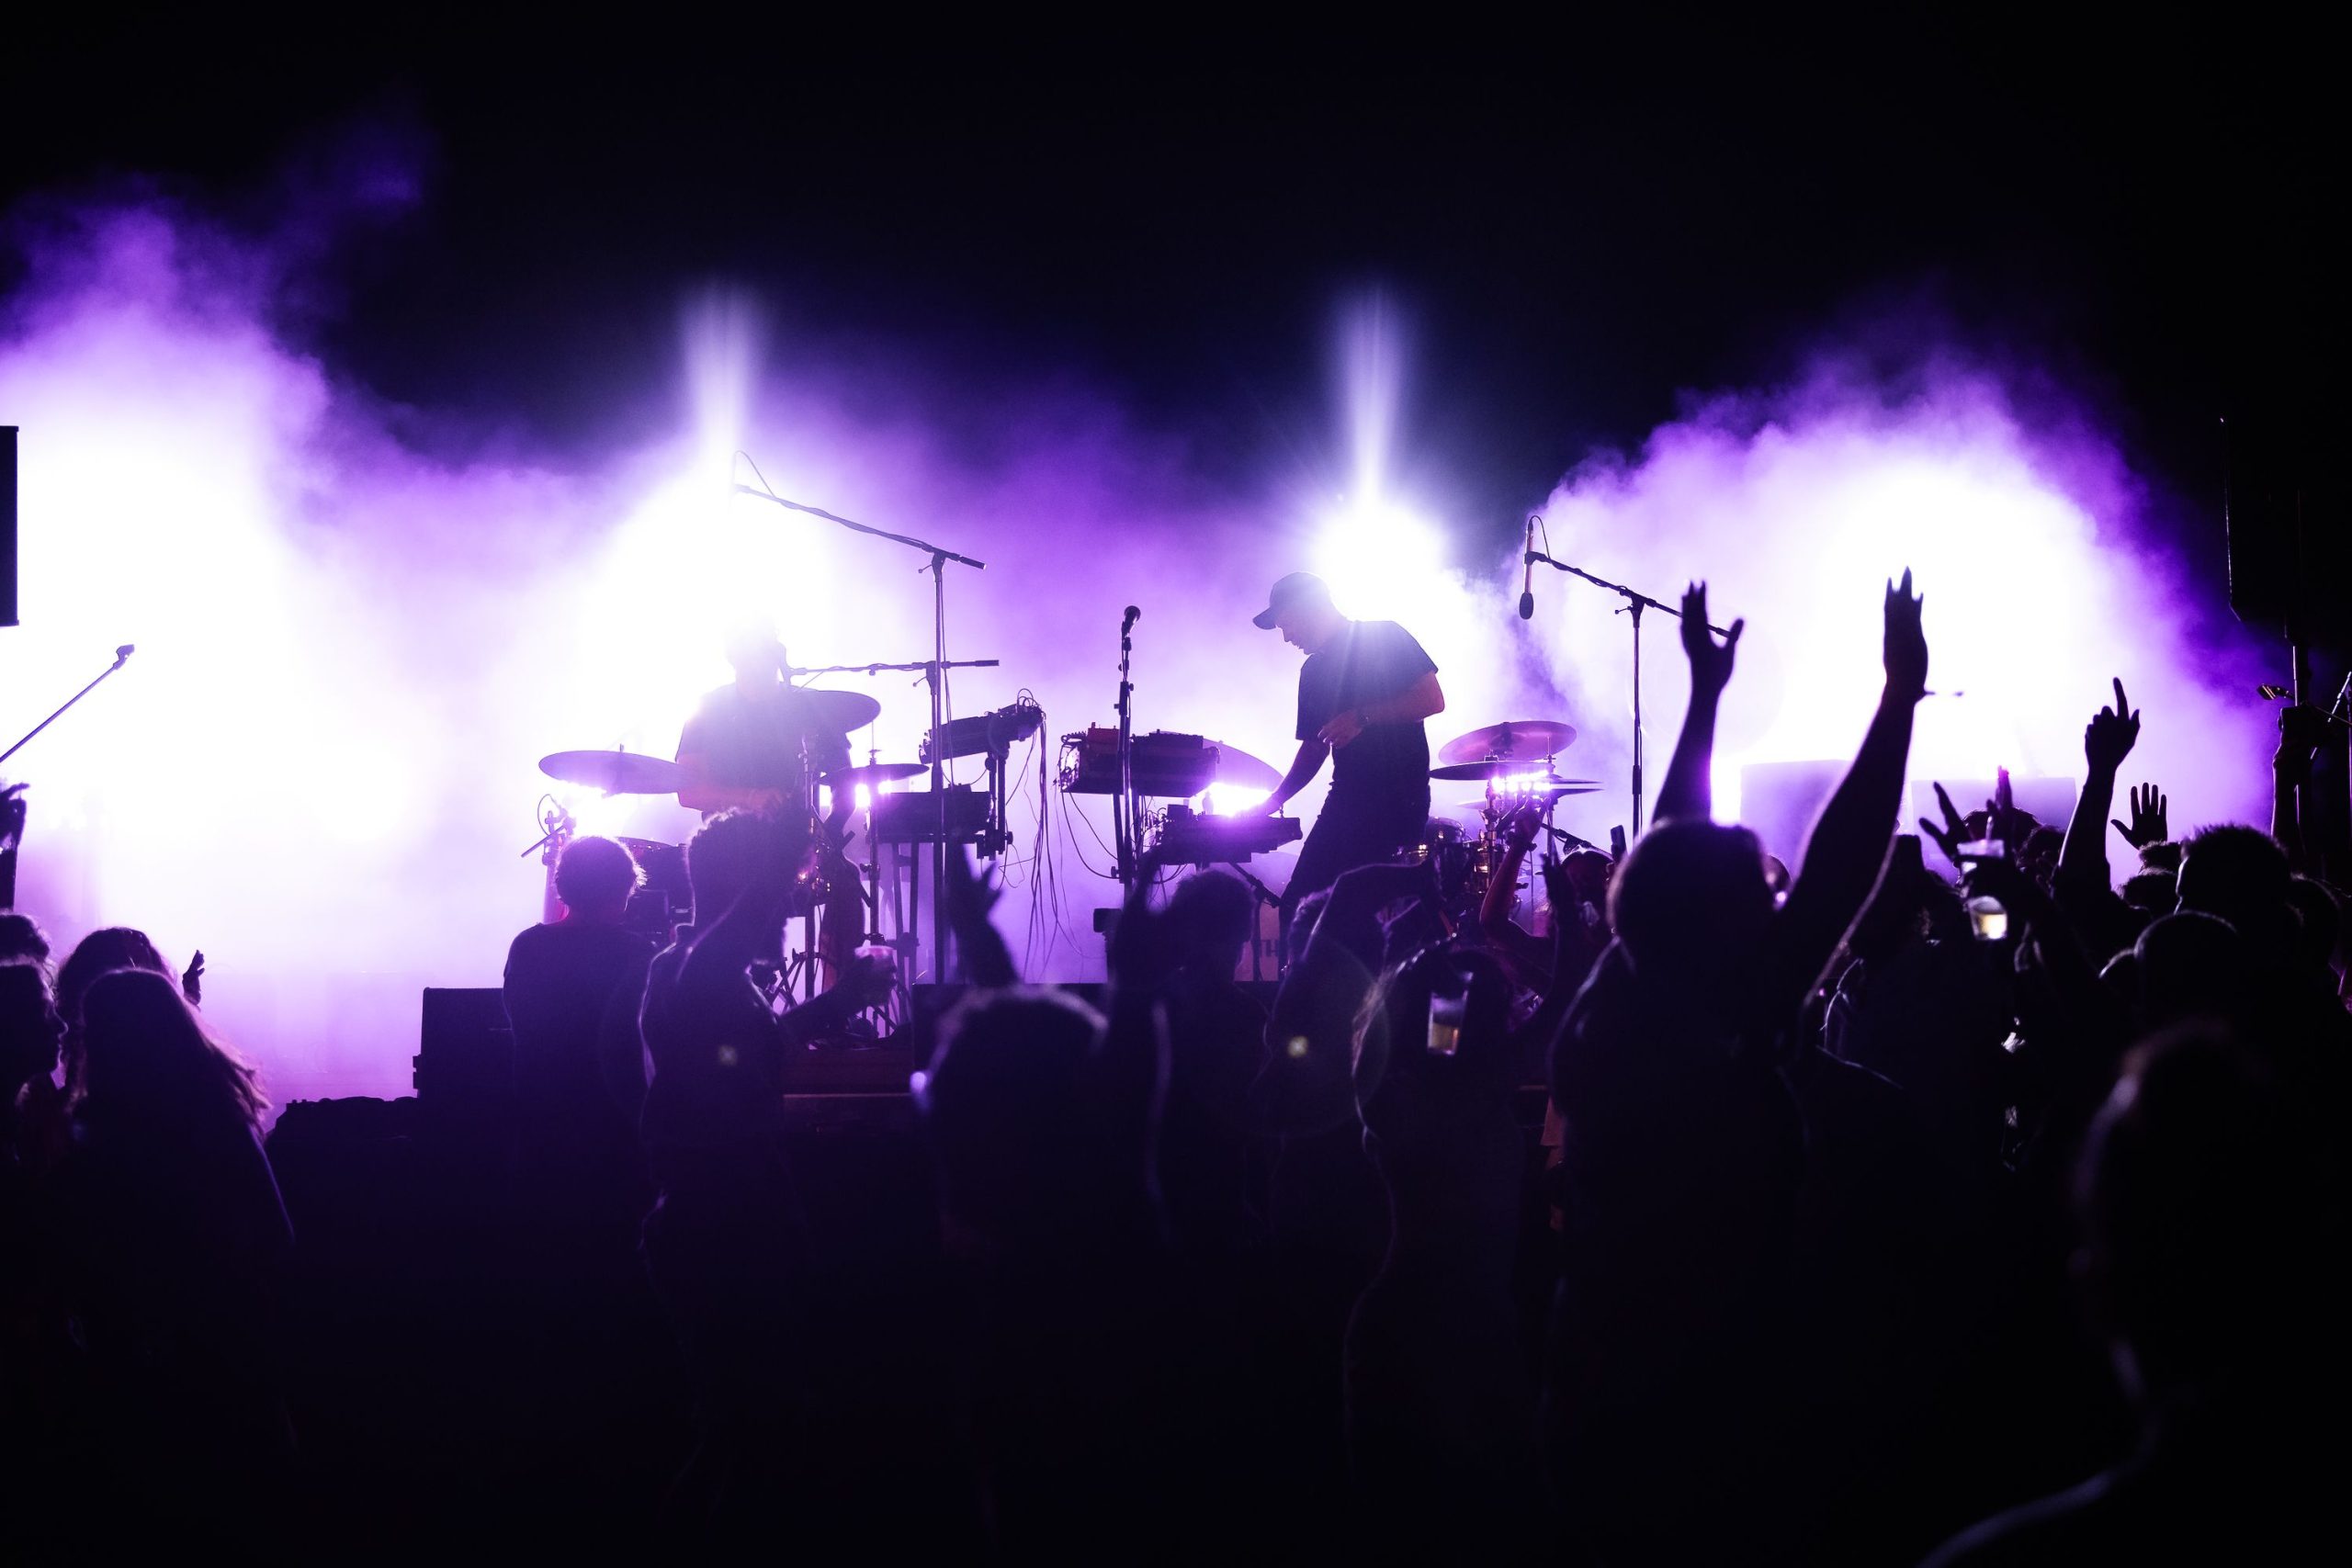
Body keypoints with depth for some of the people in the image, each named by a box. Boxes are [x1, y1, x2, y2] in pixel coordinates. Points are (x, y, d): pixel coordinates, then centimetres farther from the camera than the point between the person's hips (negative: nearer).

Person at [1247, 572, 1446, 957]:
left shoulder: (1385, 638, -2)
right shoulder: (1313, 672, 17)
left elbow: (1433, 699, -10)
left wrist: (1363, 717, -19)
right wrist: (1273, 801, 9)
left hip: (1400, 799, -7)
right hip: (1346, 802, 7)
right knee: (1298, 908, -1)